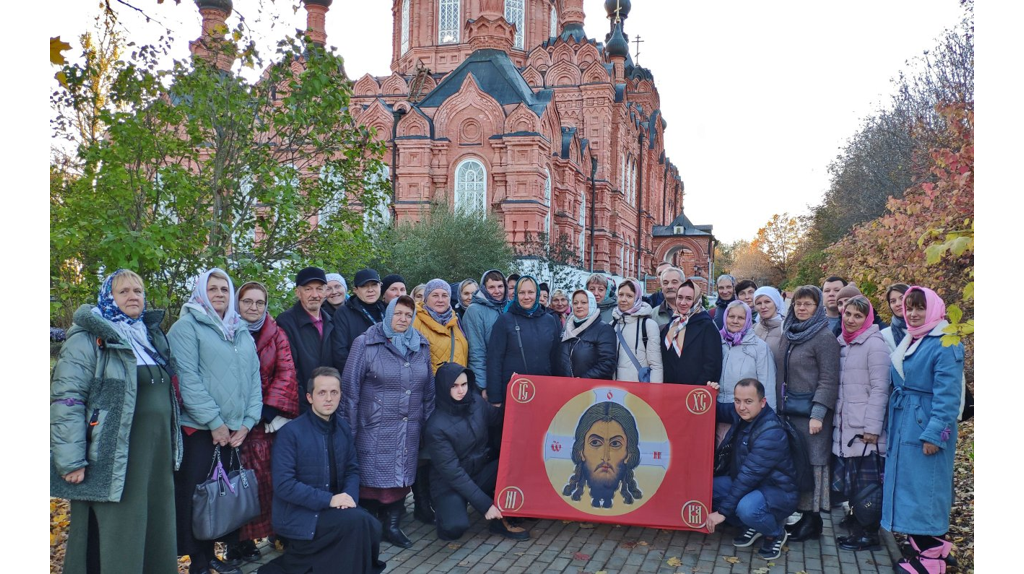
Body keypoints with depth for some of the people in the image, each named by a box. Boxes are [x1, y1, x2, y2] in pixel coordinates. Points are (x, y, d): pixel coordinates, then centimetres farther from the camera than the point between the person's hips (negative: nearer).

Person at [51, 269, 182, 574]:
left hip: (156, 456, 7)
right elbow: (66, 400, -12)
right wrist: (71, 460, -18)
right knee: (116, 541, -2)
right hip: (114, 458, -7)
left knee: (155, 532, 10)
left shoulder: (152, 337, 17)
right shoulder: (89, 338, -5)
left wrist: (170, 448, 19)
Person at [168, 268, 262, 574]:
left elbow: (254, 377, 11)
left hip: (235, 431, 5)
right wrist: (215, 422, -15)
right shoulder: (187, 326, -4)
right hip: (198, 429, -5)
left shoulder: (242, 332, 15)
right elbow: (187, 379, -13)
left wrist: (248, 421, -1)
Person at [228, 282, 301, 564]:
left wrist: (272, 410, -9)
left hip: (266, 421, 1)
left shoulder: (276, 334, 9)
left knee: (266, 480, -2)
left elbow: (286, 372, 1)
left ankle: (277, 533, 9)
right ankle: (238, 541, 8)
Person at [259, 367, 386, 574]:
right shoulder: (290, 432, -12)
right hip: (298, 513, -6)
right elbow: (283, 485, -18)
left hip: (333, 506, 6)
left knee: (372, 525, -20)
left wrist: (350, 496, -12)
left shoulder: (344, 428, 7)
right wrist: (329, 500, -23)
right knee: (357, 521, -27)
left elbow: (352, 469, 11)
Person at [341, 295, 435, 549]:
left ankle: (392, 526, 21)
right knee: (372, 478, 0)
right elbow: (350, 389, -5)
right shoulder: (365, 343, -3)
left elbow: (428, 390, 14)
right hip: (375, 430, -4)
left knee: (401, 477, 7)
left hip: (410, 431, 4)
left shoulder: (421, 346, 9)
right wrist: (349, 431, -7)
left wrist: (428, 424, 10)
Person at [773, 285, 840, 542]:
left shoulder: (825, 337, -8)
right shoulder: (789, 334, 13)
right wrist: (778, 405, 12)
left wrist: (818, 414, -16)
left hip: (810, 412, -7)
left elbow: (828, 379, -11)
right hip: (787, 410, 7)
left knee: (812, 462, -2)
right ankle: (797, 512, 16)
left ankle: (812, 519, 6)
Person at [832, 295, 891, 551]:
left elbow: (879, 389, -13)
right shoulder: (842, 343, 13)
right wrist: (835, 419, 13)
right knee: (848, 480, 11)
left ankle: (868, 535, 10)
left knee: (866, 482, 0)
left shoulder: (874, 344, -9)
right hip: (844, 428, 7)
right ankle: (857, 527, 22)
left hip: (864, 430, -7)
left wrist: (872, 427, -16)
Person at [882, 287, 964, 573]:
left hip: (927, 428, -9)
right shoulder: (908, 341, 13)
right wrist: (893, 425, 14)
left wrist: (935, 433, -21)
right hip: (903, 426, 9)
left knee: (926, 490, -2)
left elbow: (948, 393, -18)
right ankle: (920, 547, 22)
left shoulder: (945, 343, -14)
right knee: (906, 487, 12)